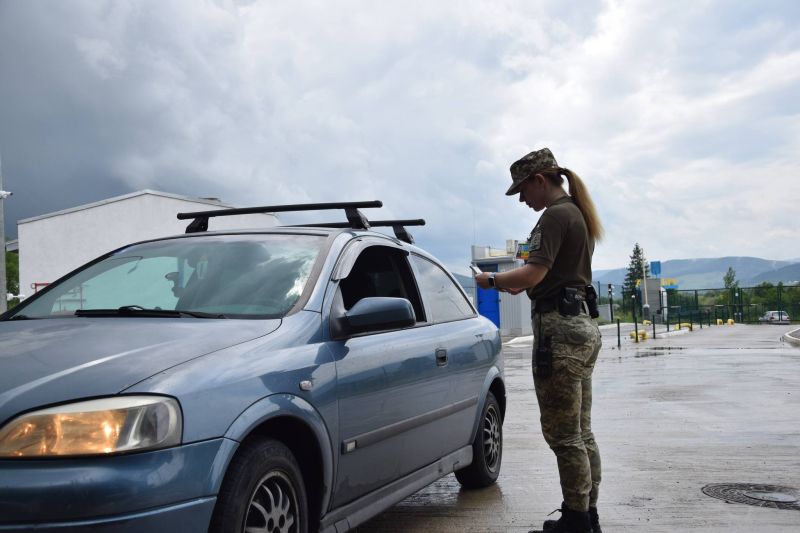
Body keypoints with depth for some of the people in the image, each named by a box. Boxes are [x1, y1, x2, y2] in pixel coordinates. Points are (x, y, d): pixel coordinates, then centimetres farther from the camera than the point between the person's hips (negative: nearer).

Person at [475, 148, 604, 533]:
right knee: (581, 433, 14)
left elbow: (533, 273, -20)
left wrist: (492, 280, -6)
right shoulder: (579, 215, 19)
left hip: (560, 328, -11)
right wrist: (516, 284, 19)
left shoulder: (555, 216, -11)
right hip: (583, 325, 11)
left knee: (562, 435, -4)